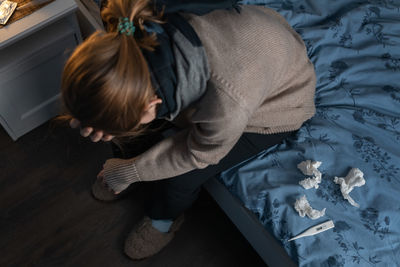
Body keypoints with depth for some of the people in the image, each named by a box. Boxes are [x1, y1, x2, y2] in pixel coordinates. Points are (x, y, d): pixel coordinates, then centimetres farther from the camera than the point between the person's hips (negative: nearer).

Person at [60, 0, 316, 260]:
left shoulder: (228, 103, -47)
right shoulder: (140, 41, -31)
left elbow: (199, 153, -24)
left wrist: (127, 172, -13)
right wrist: (100, 121, -28)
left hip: (276, 107, -4)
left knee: (181, 178, -13)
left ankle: (165, 218, 23)